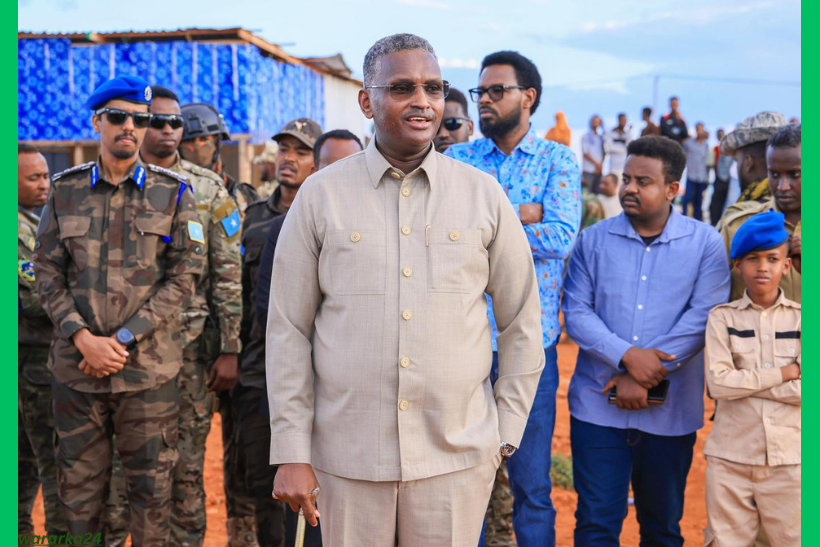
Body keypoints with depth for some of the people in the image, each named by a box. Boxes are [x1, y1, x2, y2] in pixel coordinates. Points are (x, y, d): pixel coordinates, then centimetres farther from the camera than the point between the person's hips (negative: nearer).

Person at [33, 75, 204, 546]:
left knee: (152, 487, 6)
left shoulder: (173, 193, 3)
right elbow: (48, 272, 5)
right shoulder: (65, 190, 8)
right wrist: (83, 338, -10)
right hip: (76, 366, 2)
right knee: (79, 486, 11)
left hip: (149, 367, -1)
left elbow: (184, 276, -3)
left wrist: (123, 340, -11)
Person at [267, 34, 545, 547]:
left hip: (458, 456, 1)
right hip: (346, 456, 0)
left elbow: (522, 324, 7)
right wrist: (291, 453, -2)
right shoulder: (321, 195, -1)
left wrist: (507, 436, 5)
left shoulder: (484, 195, 1)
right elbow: (288, 331, 1)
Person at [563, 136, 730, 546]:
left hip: (671, 411, 0)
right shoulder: (593, 240, 3)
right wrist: (627, 356, -18)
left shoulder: (705, 244, 1)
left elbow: (703, 317, -9)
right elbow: (577, 312, -3)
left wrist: (644, 375, -15)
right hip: (598, 405, 0)